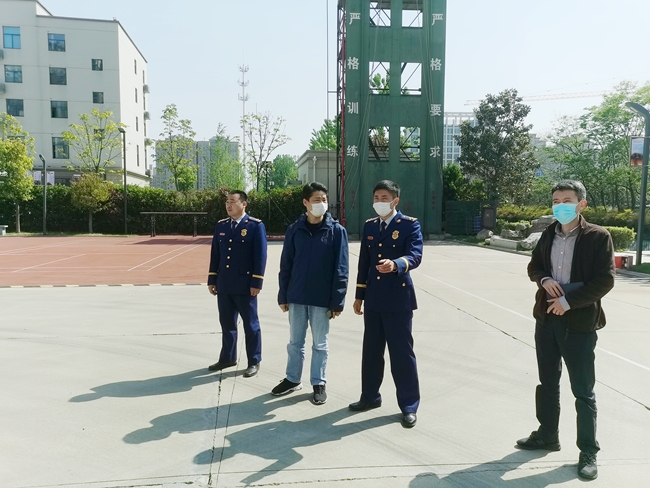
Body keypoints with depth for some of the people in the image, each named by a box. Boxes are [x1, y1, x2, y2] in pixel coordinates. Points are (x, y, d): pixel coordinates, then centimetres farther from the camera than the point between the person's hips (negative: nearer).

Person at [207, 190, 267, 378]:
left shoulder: (255, 225, -6)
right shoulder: (221, 225, 10)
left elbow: (260, 255, -10)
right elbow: (215, 254, 12)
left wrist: (256, 282, -14)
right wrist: (212, 279, 9)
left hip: (245, 285, -5)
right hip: (224, 284, 6)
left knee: (250, 324, 5)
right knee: (226, 323, 15)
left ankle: (254, 362, 17)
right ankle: (227, 358, 30)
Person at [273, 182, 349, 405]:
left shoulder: (336, 231, -6)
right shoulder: (294, 230, 0)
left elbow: (340, 269, -7)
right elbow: (286, 265, 4)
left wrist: (337, 301, -10)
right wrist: (283, 295, 3)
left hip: (321, 299, -2)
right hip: (296, 297, 3)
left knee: (320, 344, 11)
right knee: (295, 342, 15)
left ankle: (319, 383, 26)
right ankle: (292, 379, 32)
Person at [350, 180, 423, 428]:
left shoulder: (410, 224, -4)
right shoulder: (369, 226, 12)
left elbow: (415, 255, -18)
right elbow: (364, 262, 13)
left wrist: (396, 264, -40)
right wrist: (359, 295, 12)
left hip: (398, 298, -5)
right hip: (373, 298, 5)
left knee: (402, 352, 1)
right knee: (371, 350, 14)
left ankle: (409, 405, 14)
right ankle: (370, 396, 30)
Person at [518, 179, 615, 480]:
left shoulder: (598, 237, -9)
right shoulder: (549, 234, 7)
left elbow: (605, 280, -13)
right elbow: (533, 266, 15)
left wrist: (569, 301, -18)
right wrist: (544, 279, -7)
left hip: (579, 321, -5)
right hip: (546, 318, 6)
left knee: (583, 391, 4)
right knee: (547, 382, 17)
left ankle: (588, 451, 19)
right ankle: (547, 435, 33)